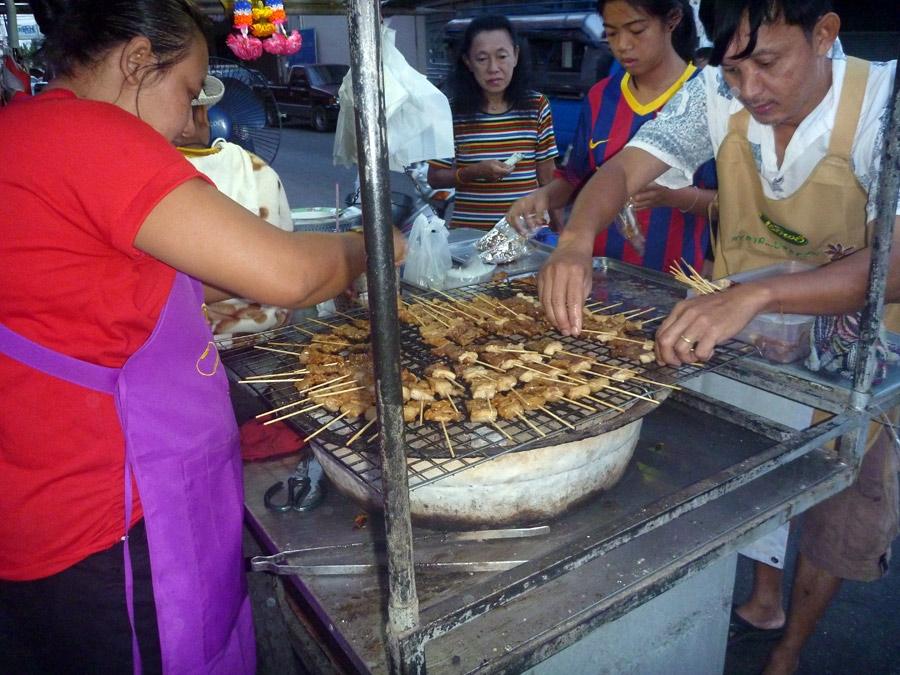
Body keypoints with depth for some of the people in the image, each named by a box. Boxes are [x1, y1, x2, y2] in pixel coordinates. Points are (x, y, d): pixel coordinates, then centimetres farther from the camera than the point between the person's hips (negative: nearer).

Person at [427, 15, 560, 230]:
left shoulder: (537, 106, 0)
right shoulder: (452, 111, -5)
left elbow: (548, 177, 3)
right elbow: (435, 178, 1)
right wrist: (475, 171, -15)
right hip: (470, 231, -1)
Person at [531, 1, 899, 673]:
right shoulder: (718, 94, -16)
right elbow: (623, 168, -18)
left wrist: (755, 294, -54)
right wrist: (576, 238, -40)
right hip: (738, 324, 2)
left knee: (841, 518, 11)